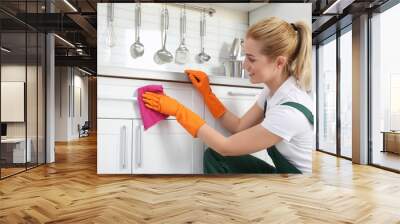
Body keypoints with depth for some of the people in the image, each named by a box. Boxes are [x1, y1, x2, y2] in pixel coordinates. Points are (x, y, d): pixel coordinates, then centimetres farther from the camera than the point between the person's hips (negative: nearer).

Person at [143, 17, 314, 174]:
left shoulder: (290, 112, -31)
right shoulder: (272, 90, -6)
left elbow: (226, 147, -23)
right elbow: (238, 127, 4)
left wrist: (177, 110, -18)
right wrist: (206, 93, -2)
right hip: (284, 169, 7)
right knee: (214, 156, -5)